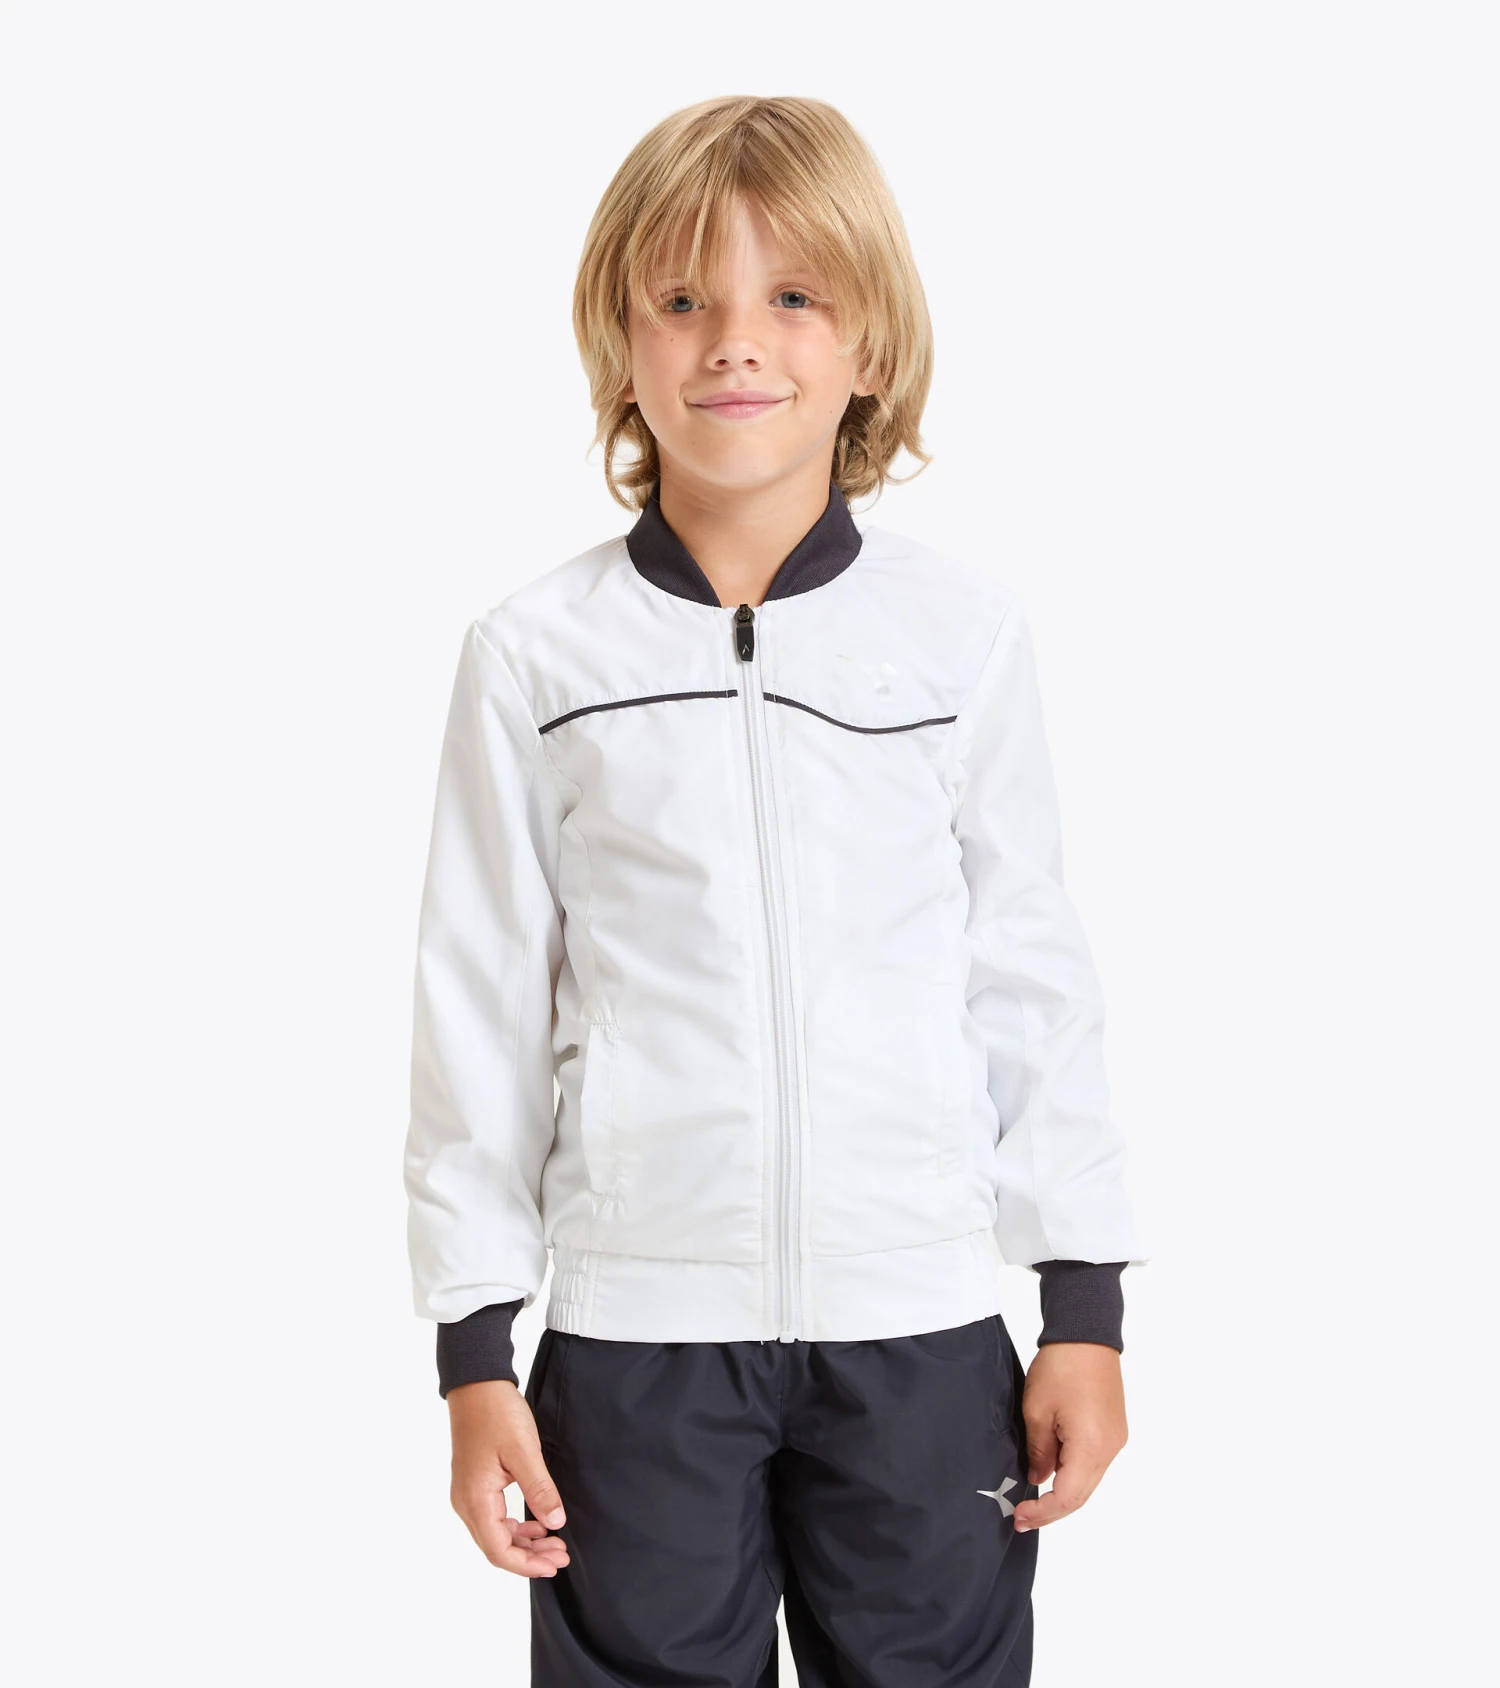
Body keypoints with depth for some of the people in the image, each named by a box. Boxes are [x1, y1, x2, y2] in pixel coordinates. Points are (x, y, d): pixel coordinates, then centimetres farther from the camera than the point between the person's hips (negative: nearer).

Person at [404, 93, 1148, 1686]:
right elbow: (476, 1001, 3)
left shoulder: (966, 635, 0)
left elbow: (1031, 974, 6)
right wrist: (473, 1349, 3)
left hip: (922, 1323, 1)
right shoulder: (533, 657, -1)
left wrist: (1086, 1306, 5)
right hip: (636, 1323, 0)